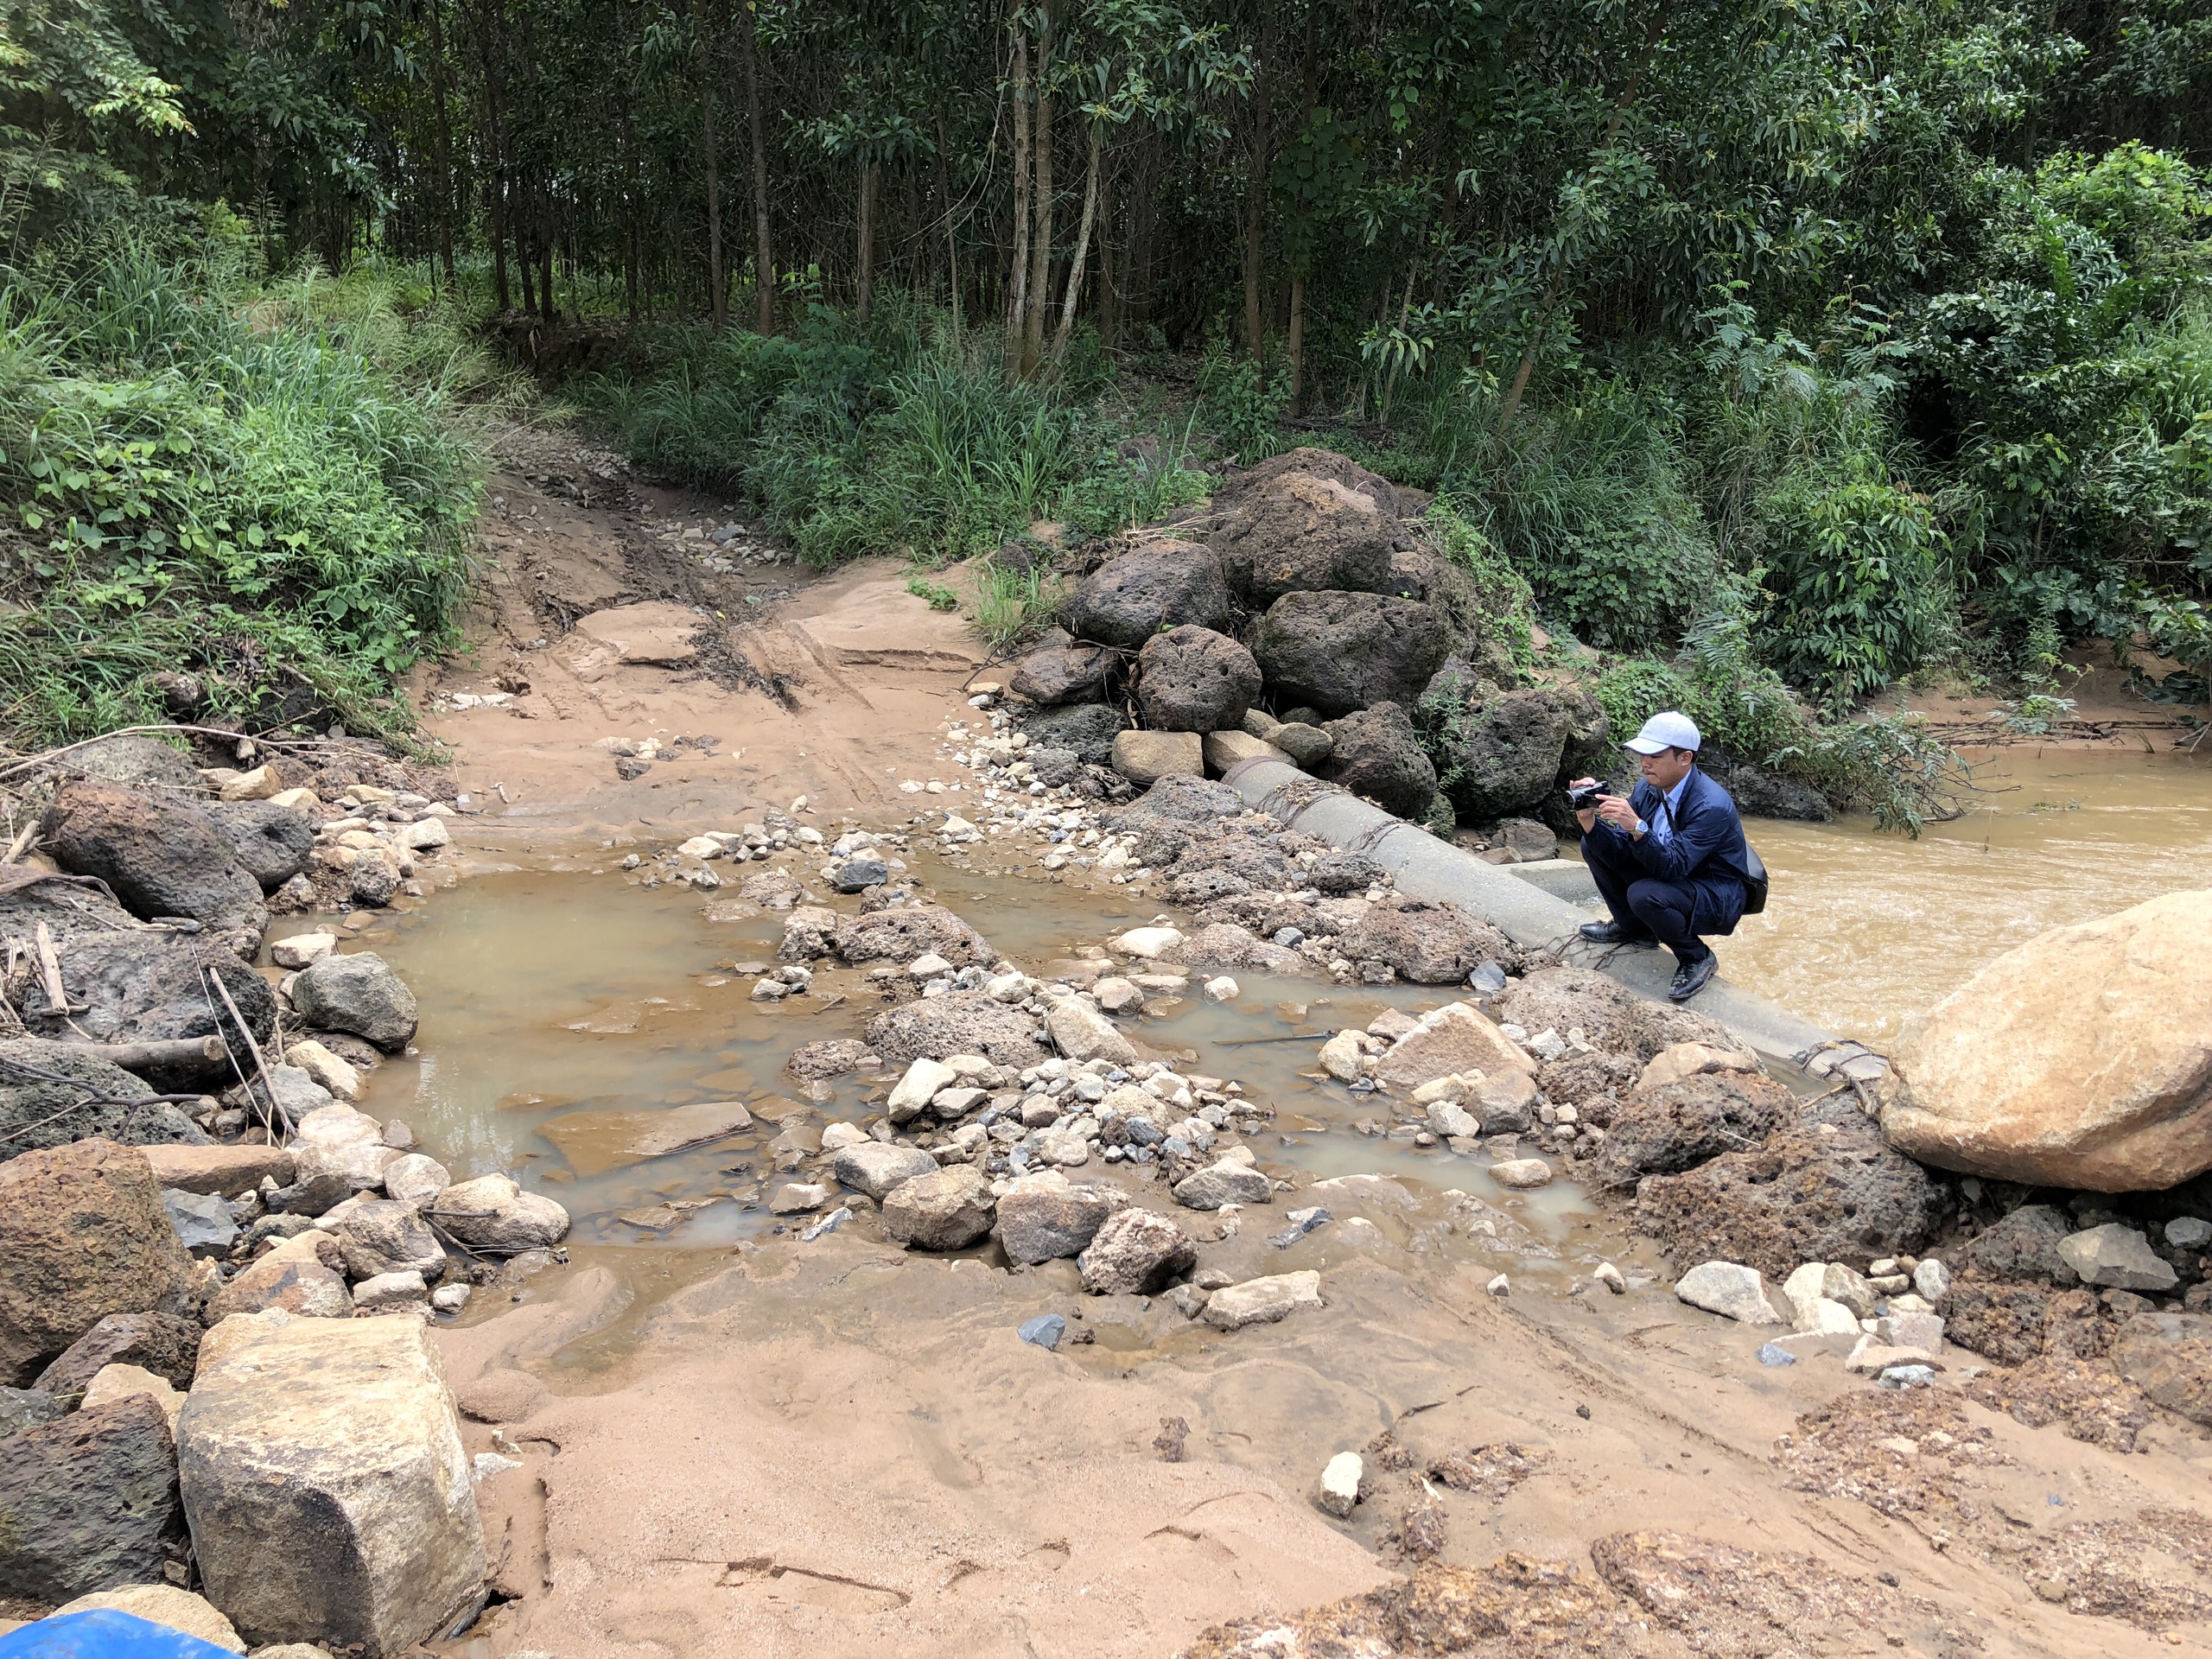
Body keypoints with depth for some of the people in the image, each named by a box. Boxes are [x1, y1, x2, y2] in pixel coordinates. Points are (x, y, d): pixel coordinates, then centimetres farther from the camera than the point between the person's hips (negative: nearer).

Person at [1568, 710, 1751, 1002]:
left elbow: (1673, 867, -34)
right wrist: (1589, 819, -24)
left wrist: (1637, 826, -46)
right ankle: (1633, 928, 15)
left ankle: (1697, 958, -7)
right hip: (1671, 877, 8)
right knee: (1593, 845, -2)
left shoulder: (1712, 805, -28)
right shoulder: (1647, 790, -5)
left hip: (1716, 899, -8)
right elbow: (1620, 852, -7)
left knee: (1644, 895, -36)